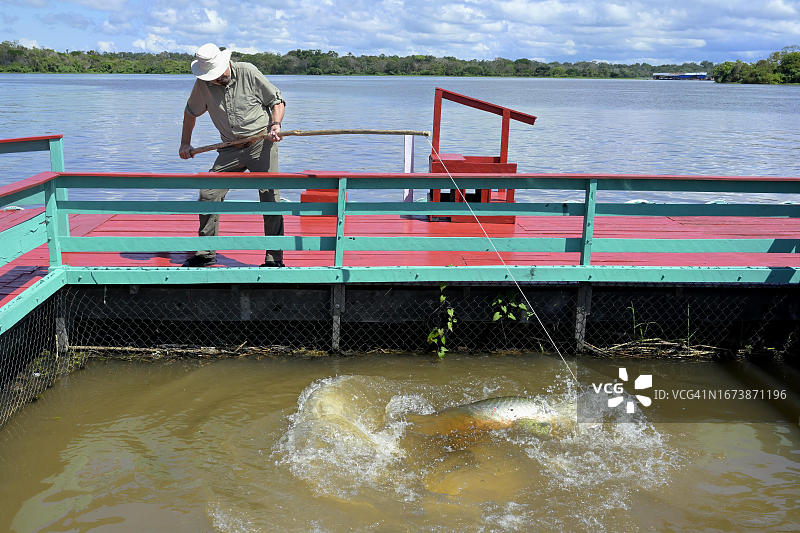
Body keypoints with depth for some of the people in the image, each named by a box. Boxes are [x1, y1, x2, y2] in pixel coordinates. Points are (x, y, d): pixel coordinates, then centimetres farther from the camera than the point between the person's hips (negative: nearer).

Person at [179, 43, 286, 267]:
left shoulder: (248, 72, -8)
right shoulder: (202, 85, 2)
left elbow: (277, 101, -1)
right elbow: (191, 112, 21)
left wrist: (275, 125, -18)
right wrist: (185, 143, 21)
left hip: (262, 142, -4)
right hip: (231, 148, 4)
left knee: (270, 197, -10)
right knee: (208, 195, -2)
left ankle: (274, 258, -3)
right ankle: (206, 253, 13)